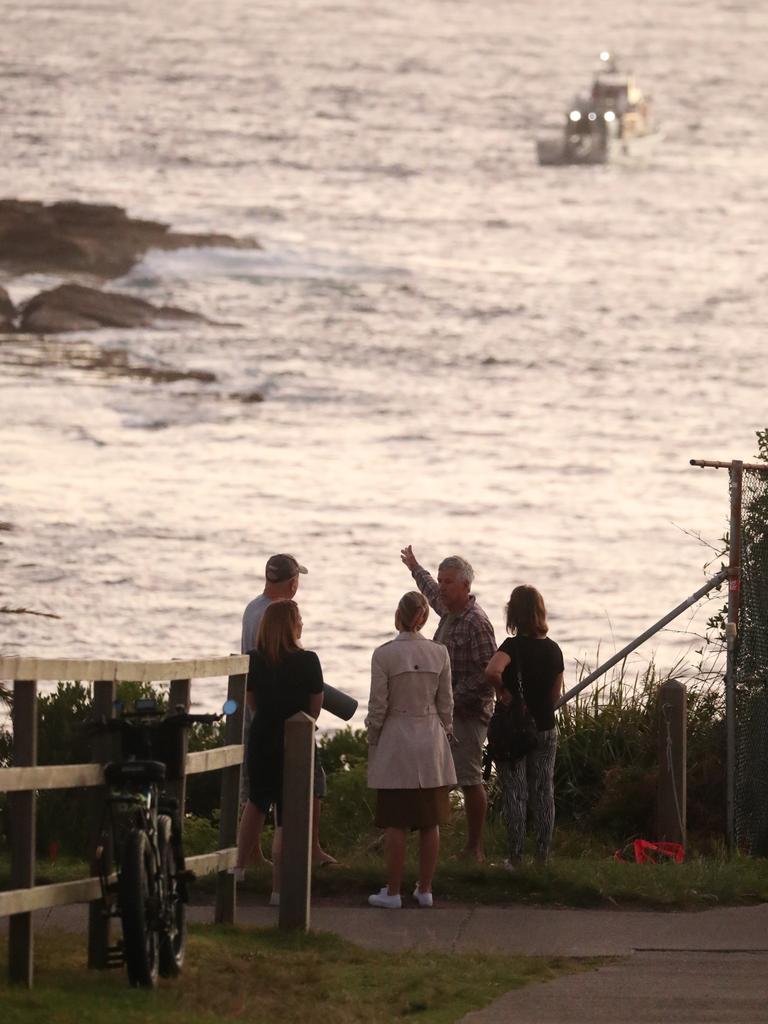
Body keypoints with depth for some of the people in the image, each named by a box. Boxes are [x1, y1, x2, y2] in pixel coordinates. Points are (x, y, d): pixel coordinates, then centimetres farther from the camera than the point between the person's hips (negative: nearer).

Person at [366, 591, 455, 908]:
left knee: (395, 823, 1)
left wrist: (372, 744, 4)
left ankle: (393, 891, 3)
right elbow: (445, 704, 5)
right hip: (431, 740, 3)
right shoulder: (439, 653, -1)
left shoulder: (384, 655, -10)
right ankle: (425, 889, 14)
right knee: (430, 822, 9)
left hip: (395, 742, -3)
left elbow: (378, 706, -8)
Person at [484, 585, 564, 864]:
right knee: (543, 793, 11)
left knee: (514, 793, 2)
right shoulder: (553, 649, 2)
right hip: (545, 727, 5)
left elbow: (492, 671, -35)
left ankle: (515, 856, 3)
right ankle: (543, 854, 13)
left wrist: (502, 691, -18)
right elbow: (556, 694, 8)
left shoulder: (514, 645, -16)